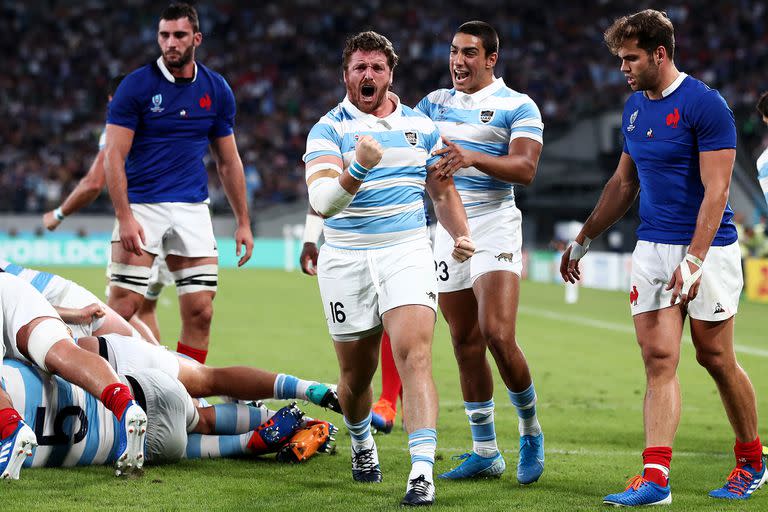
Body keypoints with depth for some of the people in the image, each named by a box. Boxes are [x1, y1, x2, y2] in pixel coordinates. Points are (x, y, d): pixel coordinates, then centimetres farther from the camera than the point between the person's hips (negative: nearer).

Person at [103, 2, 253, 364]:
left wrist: (243, 222, 10)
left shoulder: (216, 90, 7)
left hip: (193, 210, 3)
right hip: (141, 207, -3)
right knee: (122, 307, -10)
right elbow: (113, 156, -8)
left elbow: (228, 161, 14)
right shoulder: (136, 86, -5)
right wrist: (124, 218, -18)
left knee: (200, 311, -1)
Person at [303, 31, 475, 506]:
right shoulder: (328, 130, -3)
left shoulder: (422, 127, 8)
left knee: (415, 355, -19)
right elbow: (322, 202, -17)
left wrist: (462, 234, 3)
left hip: (407, 253, 1)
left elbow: (443, 190, 20)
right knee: (356, 373, 9)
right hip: (346, 260, 0)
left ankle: (423, 473, -25)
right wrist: (358, 168, -35)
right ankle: (362, 442, 41)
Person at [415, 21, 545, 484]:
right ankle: (486, 452, 13)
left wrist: (472, 157, -30)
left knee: (498, 336, -18)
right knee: (466, 345, 6)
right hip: (448, 230, 5)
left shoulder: (518, 106, -3)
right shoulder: (436, 103, 14)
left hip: (494, 225, -5)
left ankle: (531, 431, 3)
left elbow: (525, 168, -15)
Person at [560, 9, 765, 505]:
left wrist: (693, 260, -25)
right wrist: (584, 240, 23)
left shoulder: (706, 105, -14)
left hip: (707, 249, -6)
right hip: (652, 249, 6)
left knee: (715, 357, 3)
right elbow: (624, 183, 22)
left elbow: (716, 189, -17)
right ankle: (656, 478, -8)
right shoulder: (634, 108, 10)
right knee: (659, 359, -3)